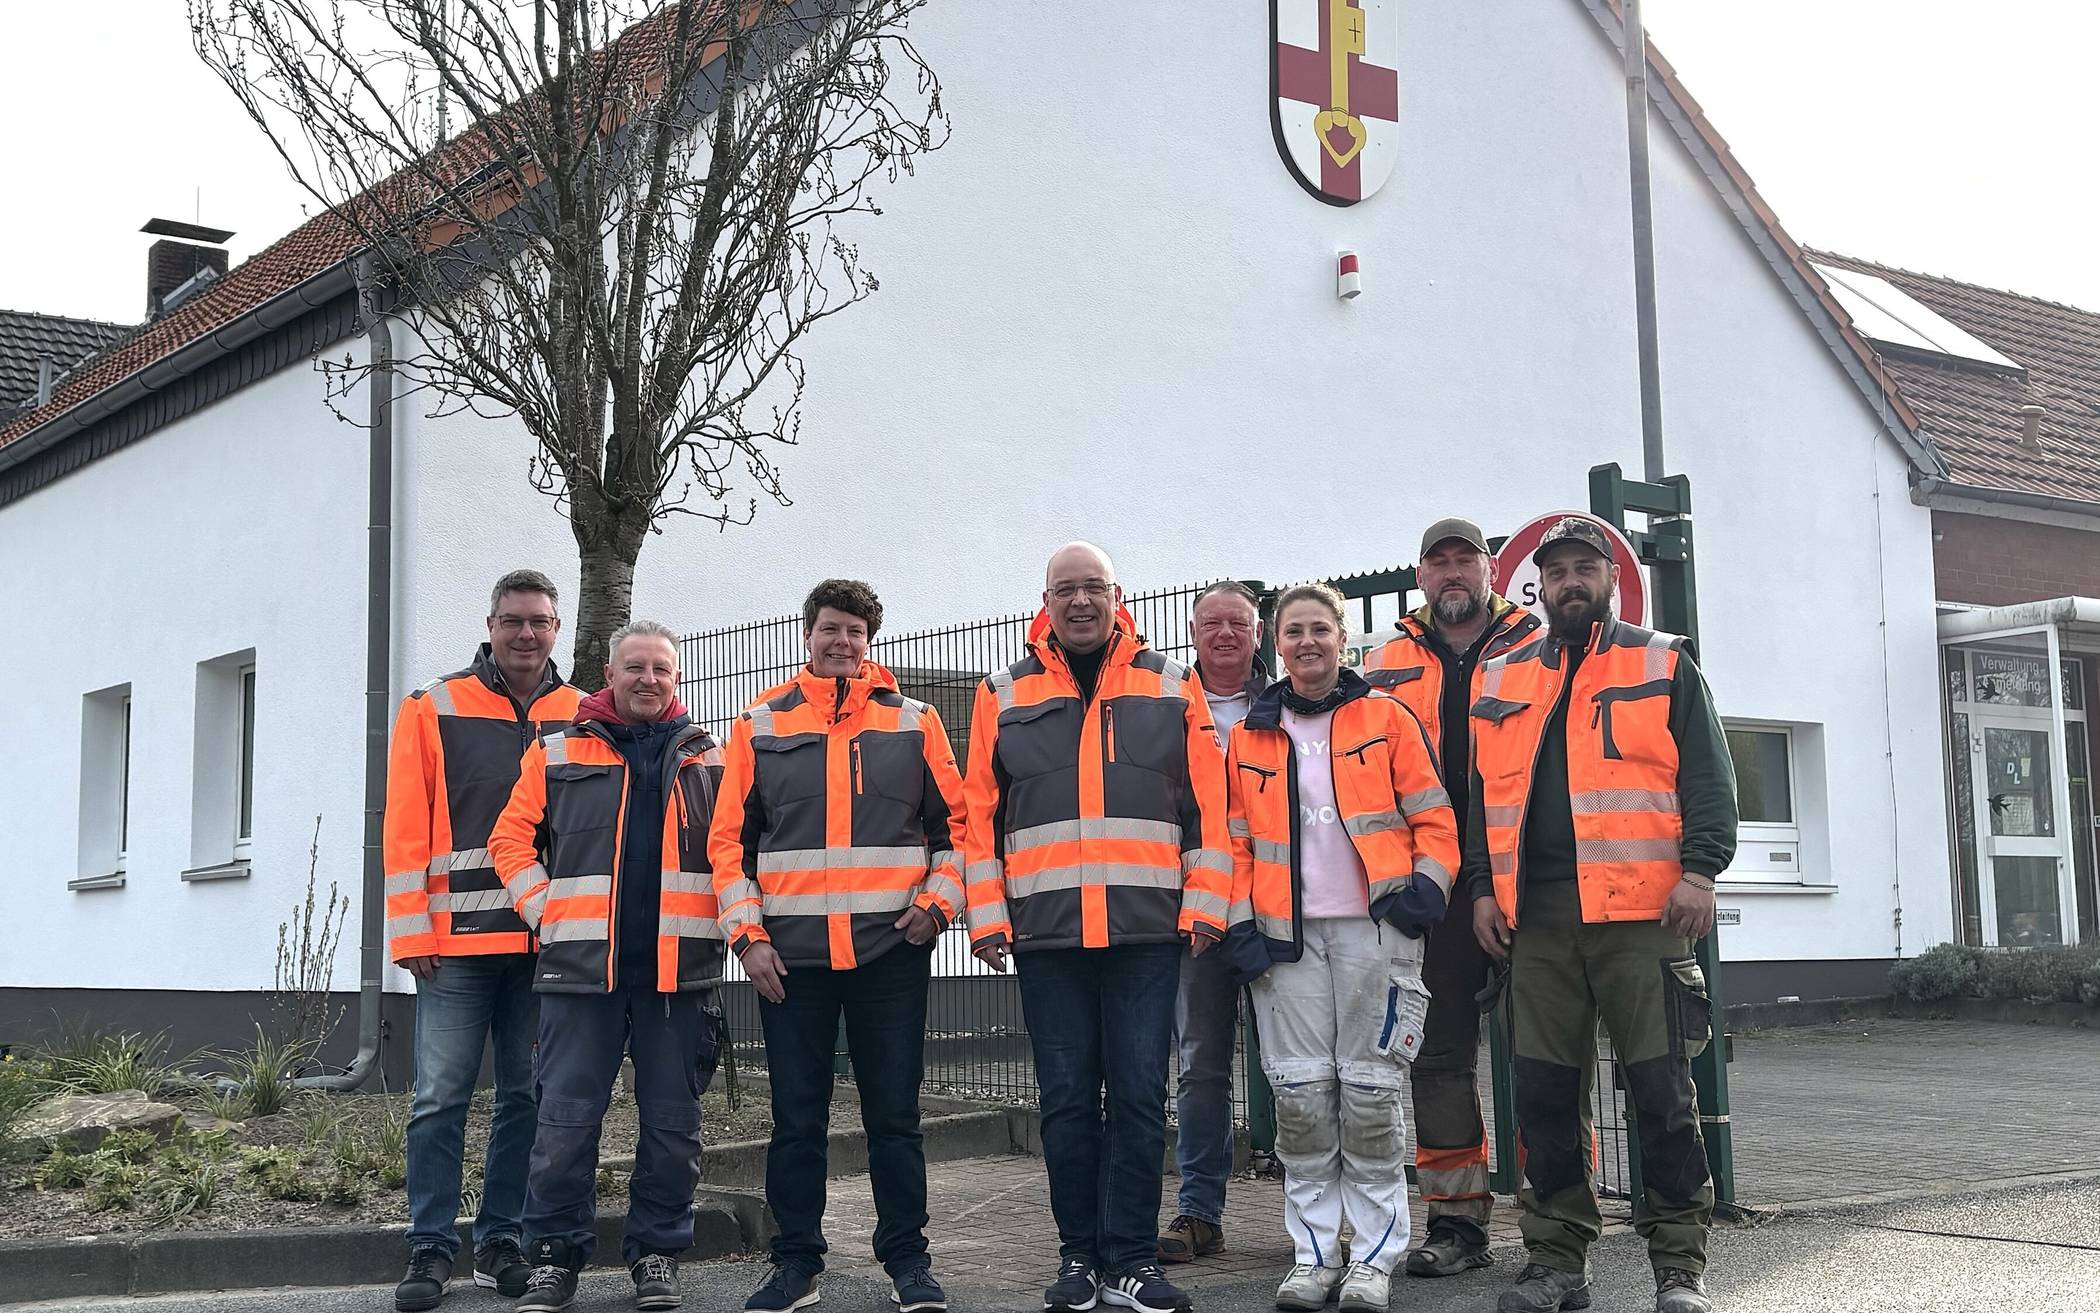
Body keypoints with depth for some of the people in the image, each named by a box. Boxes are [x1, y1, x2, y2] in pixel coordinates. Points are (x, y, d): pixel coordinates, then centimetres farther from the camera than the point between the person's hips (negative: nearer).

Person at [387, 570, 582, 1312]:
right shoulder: (434, 711, 3)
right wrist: (412, 933, -7)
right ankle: (431, 1248, 6)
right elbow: (406, 828, 0)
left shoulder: (583, 718, 9)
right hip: (459, 941, -2)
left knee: (526, 1097, 8)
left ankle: (500, 1242, 17)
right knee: (441, 1099, -1)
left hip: (549, 943, 2)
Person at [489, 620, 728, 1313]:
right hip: (581, 967, -1)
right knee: (567, 1118, 0)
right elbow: (512, 838, 9)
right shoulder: (557, 753, 8)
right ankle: (554, 1257, 11)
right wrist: (545, 908, -1)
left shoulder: (709, 760, 11)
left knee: (673, 1123, 6)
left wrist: (722, 918, 1)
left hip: (680, 969, 1)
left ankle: (657, 1253, 17)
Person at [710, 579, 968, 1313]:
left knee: (894, 1114, 4)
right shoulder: (760, 726, 7)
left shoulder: (913, 723, 7)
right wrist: (748, 934, -1)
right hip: (790, 954, 1)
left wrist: (938, 902, -3)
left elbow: (954, 823, 10)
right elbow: (730, 838, 7)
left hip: (892, 950, 0)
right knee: (797, 1118, 6)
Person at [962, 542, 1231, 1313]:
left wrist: (1204, 905, -2)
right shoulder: (1005, 696, 9)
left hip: (1148, 930, 0)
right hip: (1046, 932, 1)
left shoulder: (1173, 688, 8)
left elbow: (1207, 806, 5)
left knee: (1139, 1096, 1)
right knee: (1067, 1099, 6)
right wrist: (986, 916, 0)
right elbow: (978, 814, 7)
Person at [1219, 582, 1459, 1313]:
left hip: (1375, 929, -2)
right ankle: (1314, 1254, 10)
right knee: (1300, 1096, 1)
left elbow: (1433, 819, 4)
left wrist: (1425, 888, -10)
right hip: (1287, 936, 2)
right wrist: (1241, 922, 1)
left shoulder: (1386, 718, 5)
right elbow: (1236, 840, 12)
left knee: (1370, 1094, -1)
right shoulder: (1250, 736, 12)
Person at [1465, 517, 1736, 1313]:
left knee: (1661, 1087, -3)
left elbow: (1707, 778, 2)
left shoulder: (1664, 667, 8)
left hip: (1641, 912, -3)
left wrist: (1700, 869, -10)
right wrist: (1483, 887, 6)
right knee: (1545, 1091, 5)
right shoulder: (1500, 681, 17)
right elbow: (1479, 794, 17)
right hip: (1535, 916, 3)